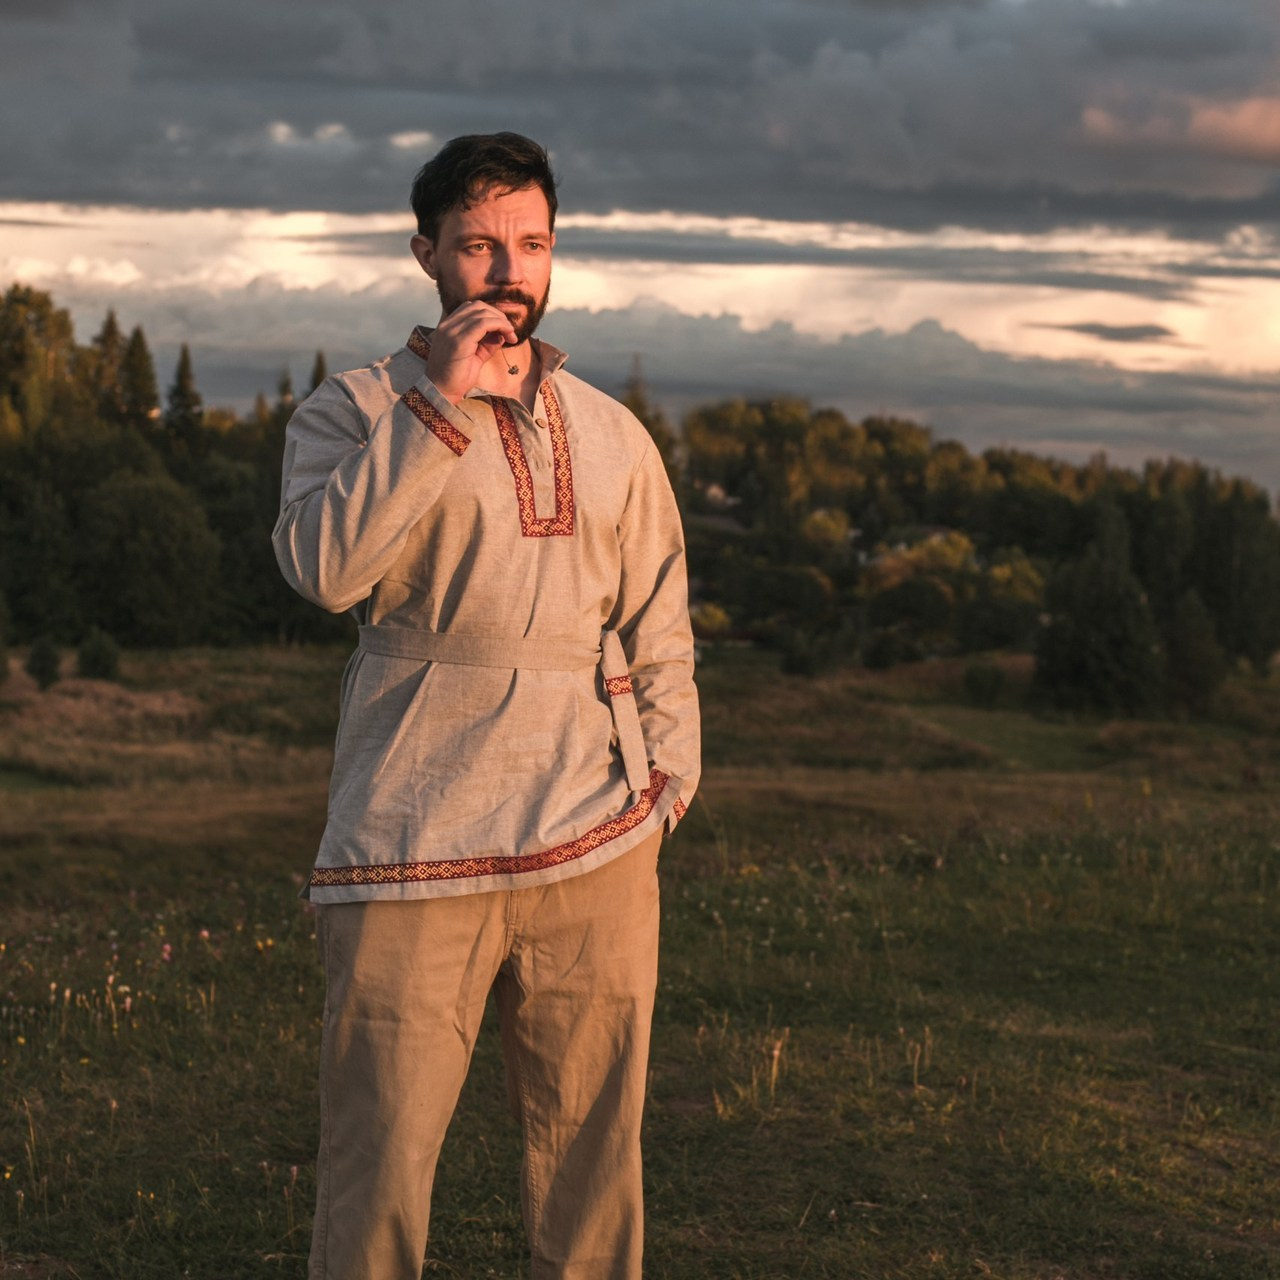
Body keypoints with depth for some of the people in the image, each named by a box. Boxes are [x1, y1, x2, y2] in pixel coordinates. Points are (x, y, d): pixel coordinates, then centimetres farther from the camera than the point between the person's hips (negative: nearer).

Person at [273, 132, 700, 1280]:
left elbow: (660, 629, 20)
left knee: (592, 1135, 7)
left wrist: (666, 775, 8)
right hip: (414, 837, -3)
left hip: (597, 840, 3)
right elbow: (323, 565, -13)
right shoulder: (354, 410, 6)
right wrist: (441, 402, -14)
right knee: (381, 1136, -5)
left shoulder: (614, 436, 17)